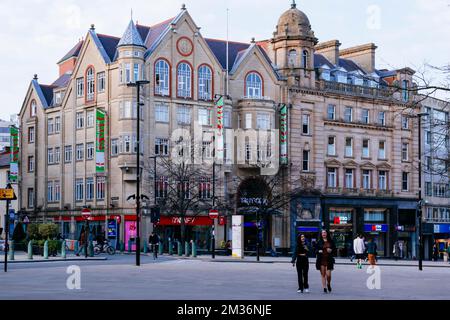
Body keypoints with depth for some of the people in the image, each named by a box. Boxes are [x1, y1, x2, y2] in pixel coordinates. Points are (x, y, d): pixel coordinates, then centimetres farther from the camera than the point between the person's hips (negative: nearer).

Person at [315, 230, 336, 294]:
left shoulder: (331, 242, 5)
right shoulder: (319, 242, 5)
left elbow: (334, 250, 9)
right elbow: (316, 250, 9)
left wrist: (331, 250, -11)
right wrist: (319, 251, -11)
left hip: (329, 260, -1)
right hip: (321, 260, 1)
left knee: (328, 275, -7)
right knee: (323, 275, 2)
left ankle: (328, 284, 23)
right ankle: (324, 288, 10)